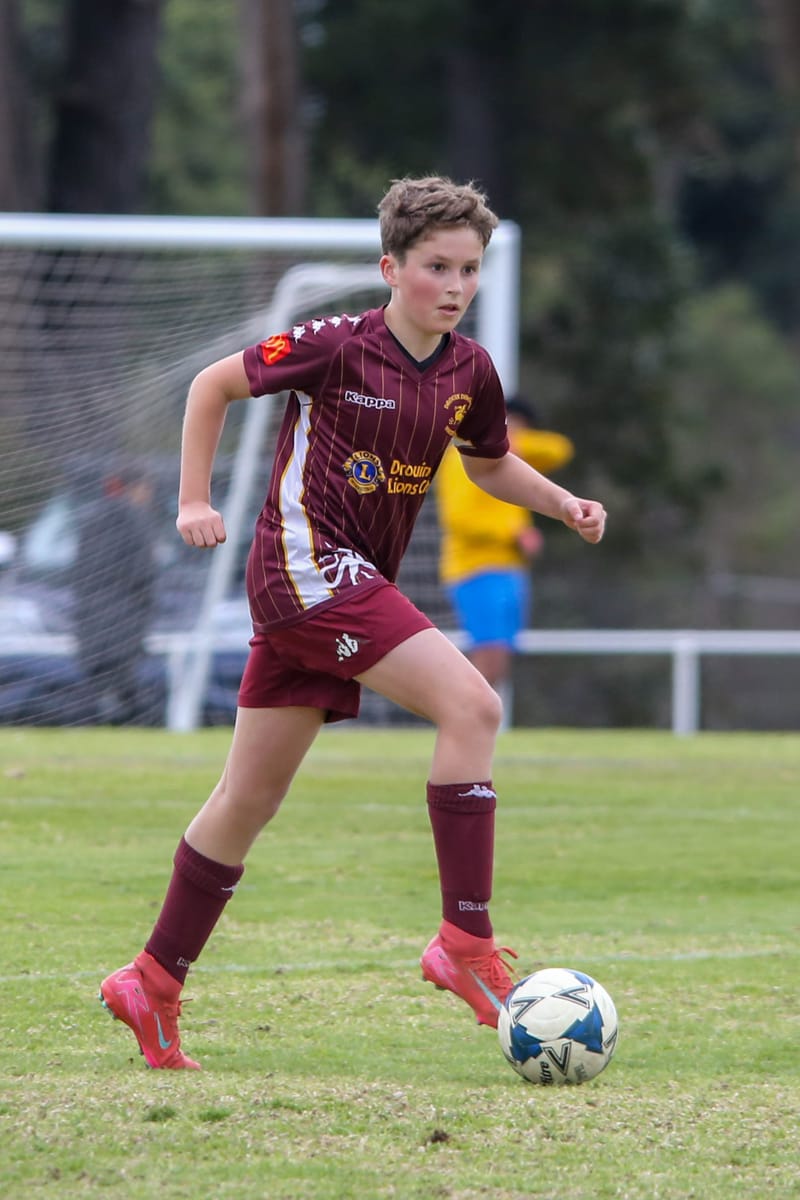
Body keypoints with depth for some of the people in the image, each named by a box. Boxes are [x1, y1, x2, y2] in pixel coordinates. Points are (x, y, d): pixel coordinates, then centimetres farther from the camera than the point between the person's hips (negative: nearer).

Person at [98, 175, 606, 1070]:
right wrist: (195, 500, -5)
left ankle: (153, 983, 21)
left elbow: (491, 464, 23)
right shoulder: (337, 348, -13)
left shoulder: (468, 372, 5)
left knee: (250, 797, 12)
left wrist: (564, 505, 6)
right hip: (306, 564, -8)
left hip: (355, 584, 8)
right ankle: (465, 942, -19)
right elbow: (213, 385, -2)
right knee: (470, 704, -21)